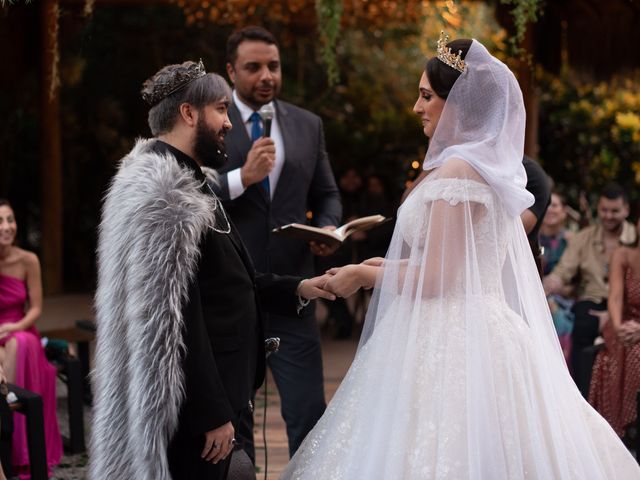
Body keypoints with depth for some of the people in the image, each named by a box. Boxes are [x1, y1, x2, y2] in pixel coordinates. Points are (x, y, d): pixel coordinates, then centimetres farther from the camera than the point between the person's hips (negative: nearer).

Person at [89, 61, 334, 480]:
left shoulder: (191, 183, 13)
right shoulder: (163, 193, -18)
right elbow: (171, 316, -22)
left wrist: (297, 289, 10)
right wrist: (213, 414, -20)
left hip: (215, 389, 10)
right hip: (195, 399, -10)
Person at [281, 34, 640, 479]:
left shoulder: (457, 171, -16)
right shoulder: (491, 164, 12)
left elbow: (438, 278, -18)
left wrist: (364, 275, -5)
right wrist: (392, 267, 17)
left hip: (449, 342, -10)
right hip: (483, 332, 10)